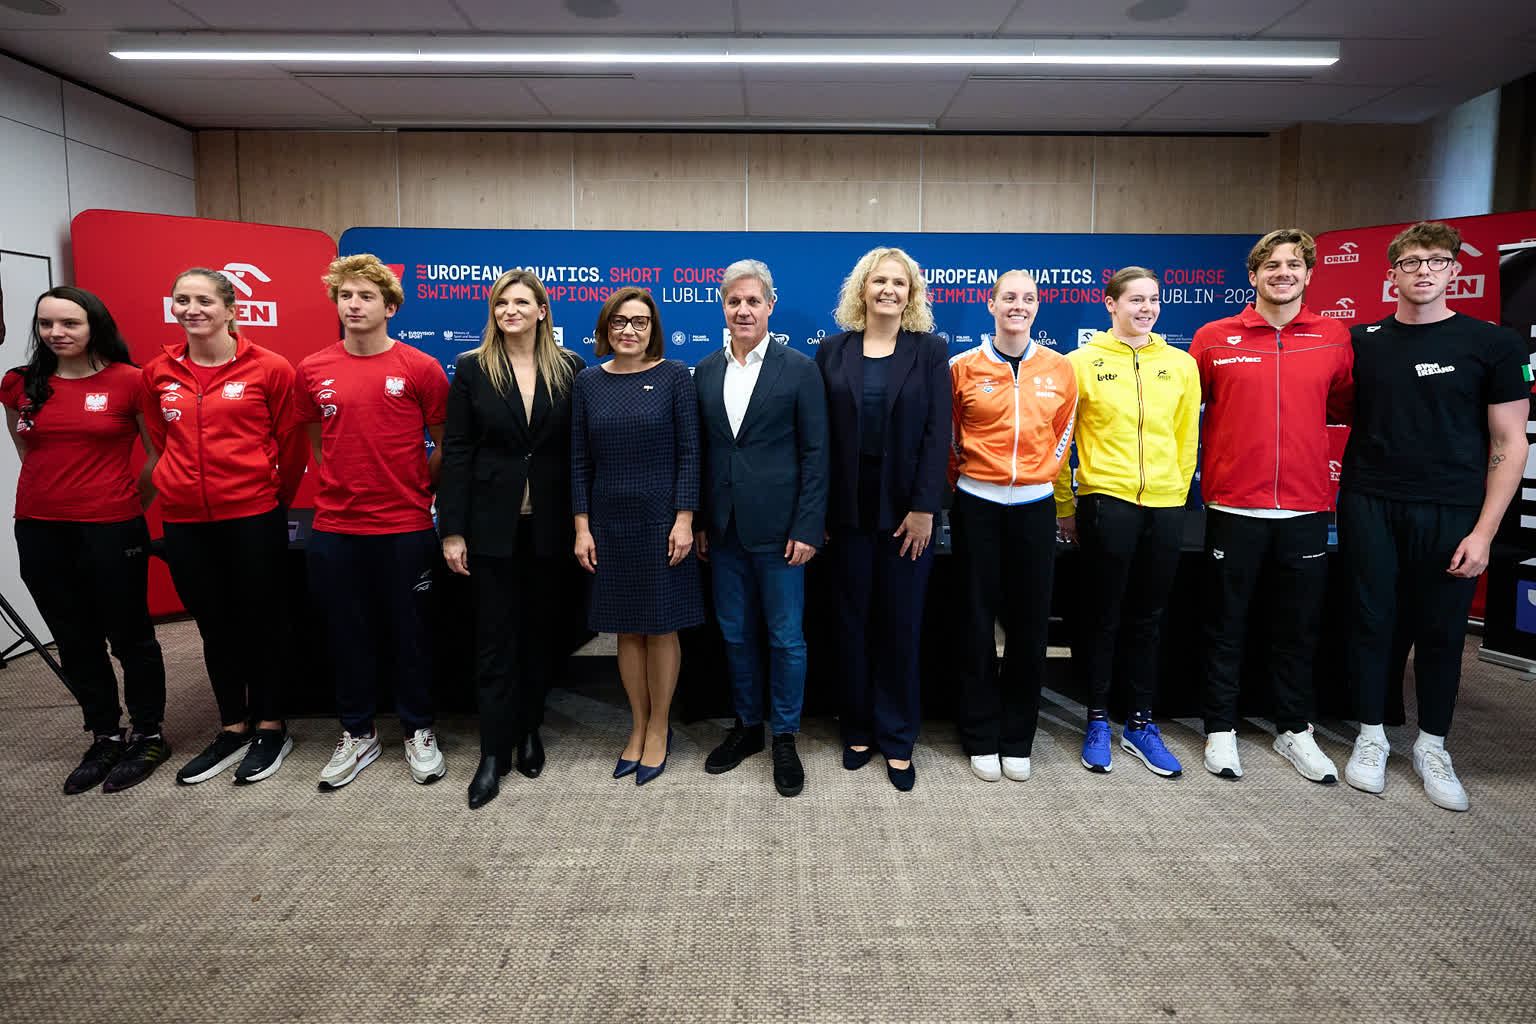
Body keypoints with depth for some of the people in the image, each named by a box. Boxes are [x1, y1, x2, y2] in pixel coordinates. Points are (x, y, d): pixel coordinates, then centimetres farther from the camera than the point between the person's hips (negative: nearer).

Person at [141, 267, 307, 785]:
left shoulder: (269, 368, -6)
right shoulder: (158, 373, 6)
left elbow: (291, 445, 1)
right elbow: (162, 446, 17)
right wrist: (178, 488, 14)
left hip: (253, 518, -4)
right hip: (185, 523, 4)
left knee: (260, 621, 6)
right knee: (213, 625, 14)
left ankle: (270, 725, 22)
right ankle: (233, 727, 28)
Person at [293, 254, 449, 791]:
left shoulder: (421, 369, -5)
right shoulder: (312, 370, 4)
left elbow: (445, 444, 3)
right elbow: (316, 441, 17)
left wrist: (415, 489, 5)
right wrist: (345, 484, 10)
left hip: (405, 527, -3)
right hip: (334, 528, 3)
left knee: (409, 631, 8)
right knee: (346, 633, 12)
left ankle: (418, 732, 25)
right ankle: (357, 734, 28)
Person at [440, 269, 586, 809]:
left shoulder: (570, 368, 2)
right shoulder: (472, 369, 1)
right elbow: (456, 451, -1)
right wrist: (452, 530, -6)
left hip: (548, 523, 1)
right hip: (492, 522, -1)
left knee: (539, 629, 12)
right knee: (495, 637, 3)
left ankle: (529, 731, 29)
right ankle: (494, 753, 12)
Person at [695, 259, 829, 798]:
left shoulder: (799, 369, -4)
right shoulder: (705, 371, 8)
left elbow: (815, 454, -5)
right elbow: (701, 452, 11)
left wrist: (808, 528, -11)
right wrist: (699, 522, 6)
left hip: (777, 526, -4)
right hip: (724, 529, 4)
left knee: (785, 637, 5)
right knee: (735, 633, 14)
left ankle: (784, 738, 23)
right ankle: (747, 725, 32)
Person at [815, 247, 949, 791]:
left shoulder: (930, 350, 2)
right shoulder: (833, 351, 5)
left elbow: (937, 433, -4)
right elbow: (819, 434, 2)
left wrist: (924, 508, -11)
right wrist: (819, 510, -3)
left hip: (907, 507, -1)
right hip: (850, 505, 1)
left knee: (901, 623, 6)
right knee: (854, 619, 10)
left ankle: (898, 739, 20)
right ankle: (858, 729, 25)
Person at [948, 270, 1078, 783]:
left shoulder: (1060, 369, 4)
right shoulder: (963, 367, -1)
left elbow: (1063, 432, 15)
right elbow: (944, 433, 8)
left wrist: (1042, 474, 10)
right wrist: (961, 478, 8)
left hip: (1035, 505, 2)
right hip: (977, 505, -2)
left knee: (1030, 622, 6)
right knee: (978, 620, 4)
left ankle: (1017, 740, 21)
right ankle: (981, 738, 18)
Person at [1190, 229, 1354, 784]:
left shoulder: (1335, 338, 6)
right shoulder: (1214, 338, 0)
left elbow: (1344, 407, 18)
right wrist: (1194, 467, 0)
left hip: (1306, 508, 2)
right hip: (1233, 506, -2)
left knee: (1298, 626, 12)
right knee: (1226, 623, 8)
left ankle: (1294, 729, 29)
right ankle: (1221, 729, 21)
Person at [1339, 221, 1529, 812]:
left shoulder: (1492, 344, -1)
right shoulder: (1361, 342, 4)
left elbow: (1509, 443, -1)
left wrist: (1483, 531, -8)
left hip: (1449, 513, -1)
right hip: (1369, 506, 1)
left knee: (1441, 631, 8)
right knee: (1371, 622, 7)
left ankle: (1432, 746, 25)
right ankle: (1371, 736, 22)